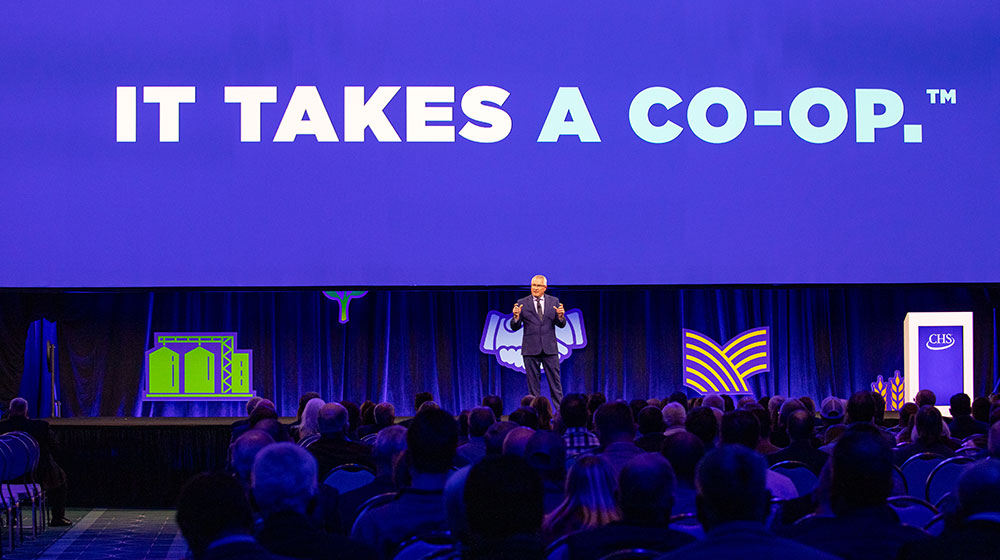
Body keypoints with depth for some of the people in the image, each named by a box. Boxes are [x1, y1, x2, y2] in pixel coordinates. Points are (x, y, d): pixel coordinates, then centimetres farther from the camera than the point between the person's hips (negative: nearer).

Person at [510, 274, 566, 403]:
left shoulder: (554, 301, 7)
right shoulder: (522, 303, 2)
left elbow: (561, 325, 5)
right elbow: (514, 327, 0)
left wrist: (561, 316, -17)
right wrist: (516, 316, -21)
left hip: (549, 348, 1)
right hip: (531, 349, -1)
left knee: (555, 381, 2)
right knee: (533, 382, 3)